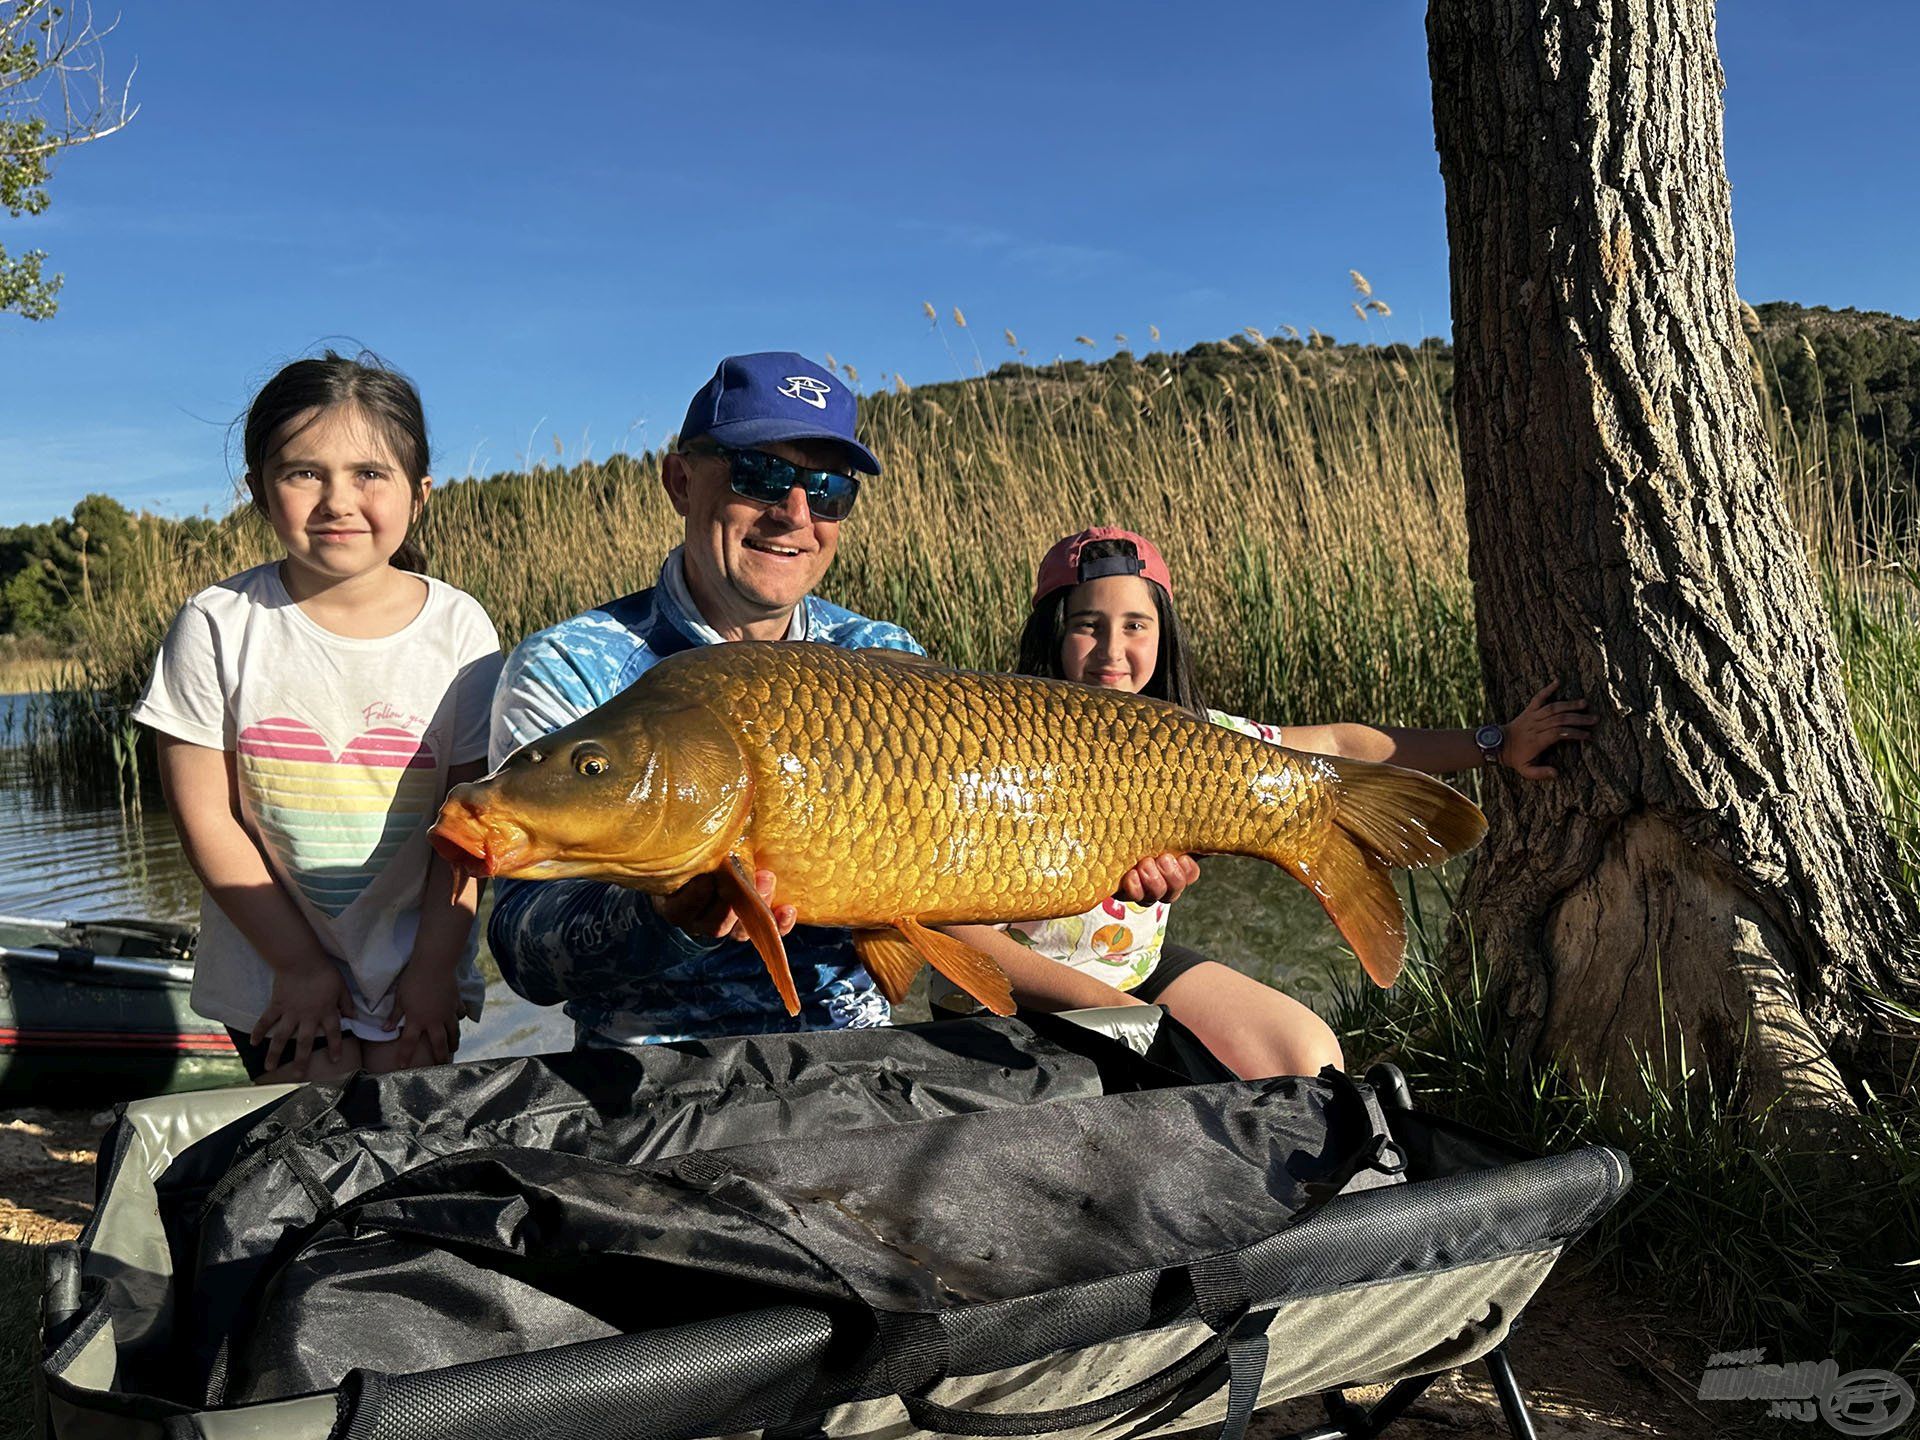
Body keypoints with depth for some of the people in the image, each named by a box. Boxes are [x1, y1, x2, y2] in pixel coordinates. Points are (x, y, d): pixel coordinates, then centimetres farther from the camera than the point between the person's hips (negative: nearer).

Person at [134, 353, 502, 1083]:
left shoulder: (458, 627, -7)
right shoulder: (218, 625, -9)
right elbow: (205, 815, -7)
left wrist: (434, 966, -6)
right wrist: (299, 965, -8)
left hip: (417, 975, 1)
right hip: (273, 981, 0)